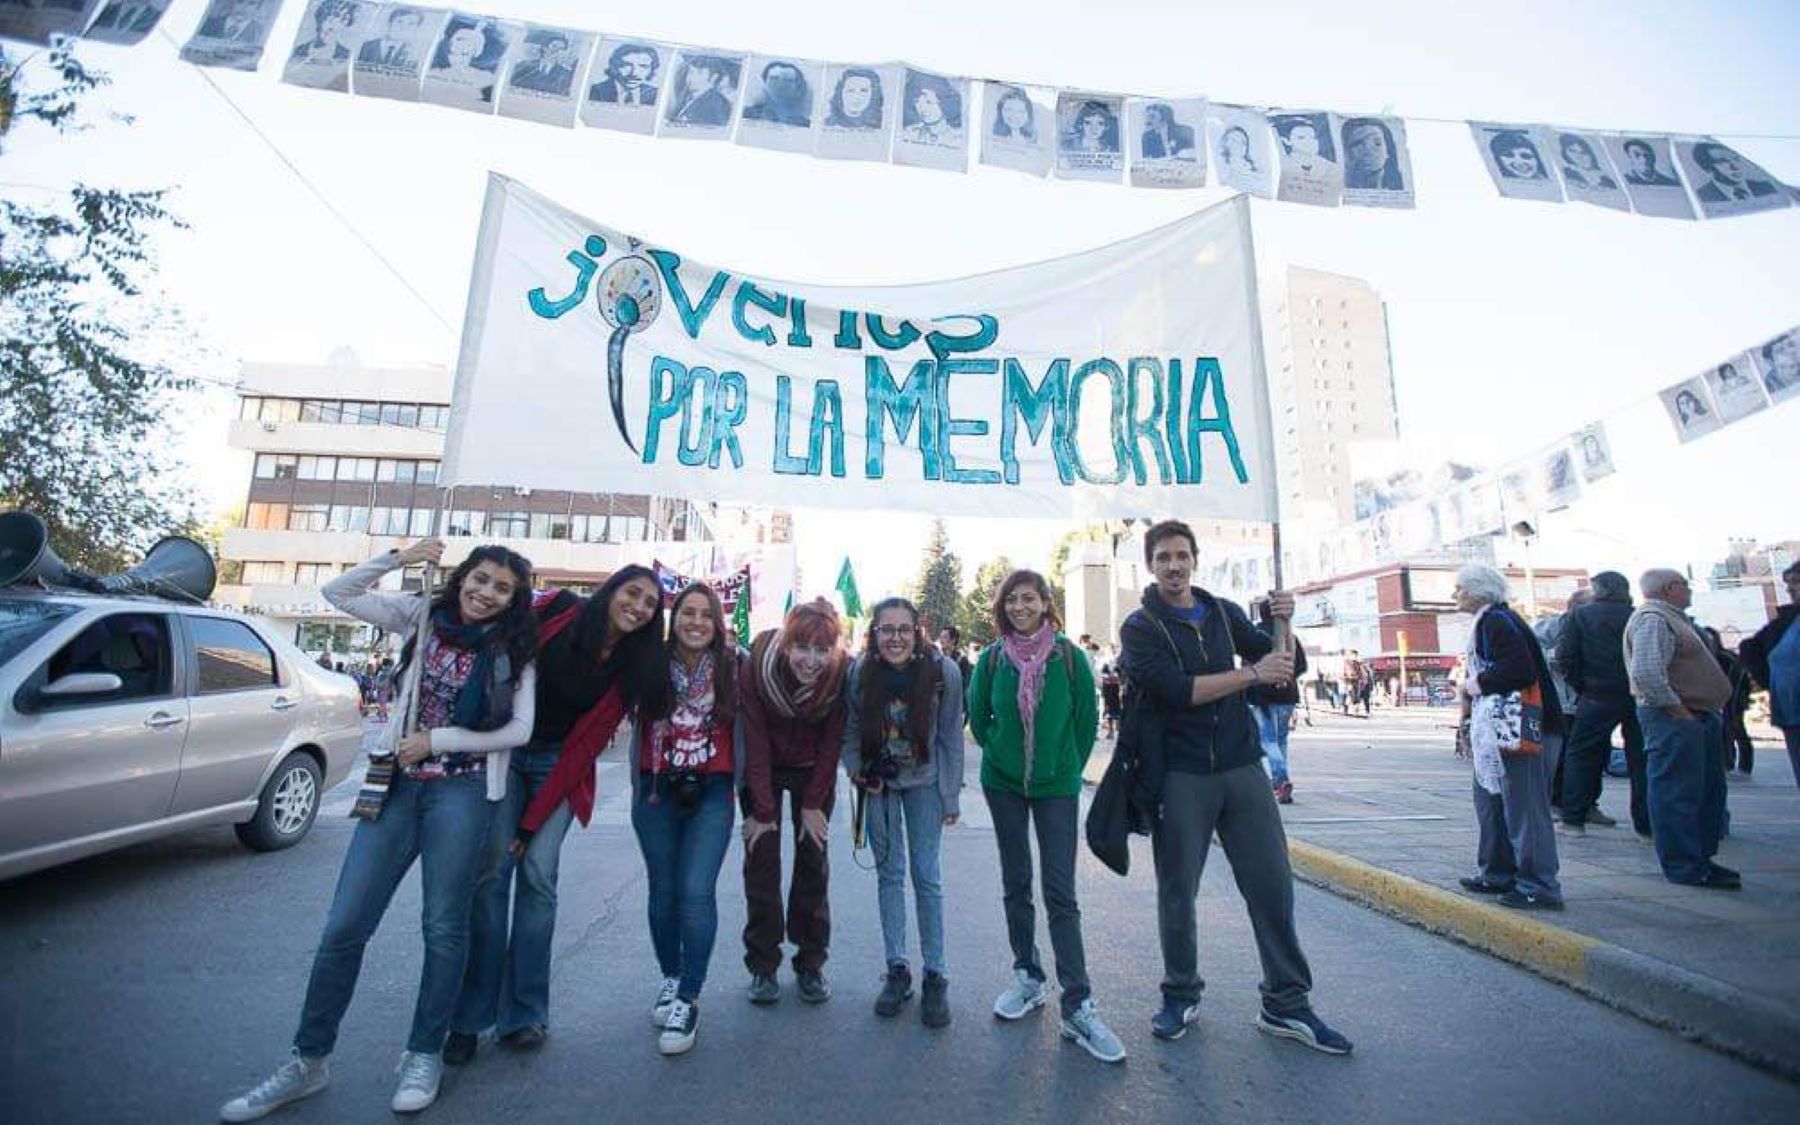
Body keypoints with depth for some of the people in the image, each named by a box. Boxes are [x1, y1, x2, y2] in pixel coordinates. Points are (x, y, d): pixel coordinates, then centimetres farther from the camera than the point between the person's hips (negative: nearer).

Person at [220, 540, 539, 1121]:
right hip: (397, 783, 3)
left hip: (462, 789, -2)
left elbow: (519, 728, -7)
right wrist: (399, 557, -7)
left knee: (444, 925, 5)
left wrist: (436, 739, -8)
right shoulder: (425, 615, 5)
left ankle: (424, 1054, 24)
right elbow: (339, 593, 3)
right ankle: (309, 1059, 24)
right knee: (344, 924, 5)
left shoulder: (513, 648, -3)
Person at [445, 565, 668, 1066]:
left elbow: (586, 745, -9)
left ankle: (524, 1015, 7)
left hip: (559, 766, 1)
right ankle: (470, 1016, 7)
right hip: (502, 747, 0)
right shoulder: (557, 611, -11)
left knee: (537, 876, -6)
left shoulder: (630, 669, -8)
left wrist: (533, 821, -10)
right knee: (492, 871, -6)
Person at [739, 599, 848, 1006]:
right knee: (761, 862, 0)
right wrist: (763, 808, -19)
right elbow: (755, 740, -22)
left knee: (813, 862, 4)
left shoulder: (844, 672, -27)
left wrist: (813, 804, -12)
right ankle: (762, 965, 14)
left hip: (814, 771, 1)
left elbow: (832, 742, -15)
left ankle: (811, 964, 18)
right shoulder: (758, 664, -29)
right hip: (762, 770, 0)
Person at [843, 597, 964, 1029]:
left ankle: (936, 976, 17)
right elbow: (850, 729, -1)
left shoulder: (943, 672, -21)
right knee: (888, 873, 9)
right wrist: (857, 771, -15)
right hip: (878, 782, 2)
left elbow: (951, 737, -11)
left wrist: (952, 797, -7)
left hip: (924, 781, -1)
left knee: (926, 875, 2)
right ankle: (896, 970, 24)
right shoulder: (860, 673, -18)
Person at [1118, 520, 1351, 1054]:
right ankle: (1181, 996, 27)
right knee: (1177, 891, 8)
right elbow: (1177, 689, -18)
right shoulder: (1140, 627, -5)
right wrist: (1253, 673, -16)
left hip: (1242, 768, 4)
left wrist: (1282, 624, -7)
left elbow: (1285, 665, 12)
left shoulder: (1225, 613, 9)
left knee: (1273, 884, 7)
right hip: (1180, 775, -3)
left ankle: (1287, 1004, 24)